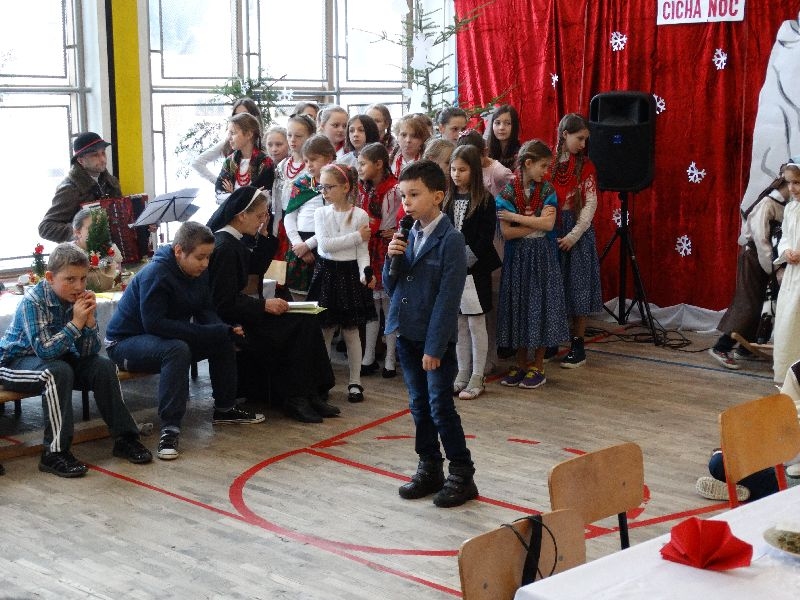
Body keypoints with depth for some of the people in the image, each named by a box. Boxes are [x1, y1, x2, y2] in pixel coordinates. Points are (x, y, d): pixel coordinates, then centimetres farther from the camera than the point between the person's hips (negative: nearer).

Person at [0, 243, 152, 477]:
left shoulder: (81, 300, -9)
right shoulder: (33, 301, -24)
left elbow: (89, 352, -12)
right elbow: (44, 351, -32)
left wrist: (90, 321, -27)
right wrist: (76, 323, -34)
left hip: (61, 359, 6)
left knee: (104, 367, -13)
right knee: (58, 372, -34)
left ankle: (124, 438, -5)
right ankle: (55, 453, -31)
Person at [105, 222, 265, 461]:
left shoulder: (198, 271, -1)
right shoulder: (156, 273, -26)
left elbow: (206, 311, 3)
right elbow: (154, 323, -32)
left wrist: (225, 330, -22)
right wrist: (214, 332, -33)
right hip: (125, 342, -8)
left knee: (223, 340, 1)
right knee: (177, 349, -36)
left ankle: (224, 409, 15)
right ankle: (169, 429, -35)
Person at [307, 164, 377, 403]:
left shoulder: (360, 215, -6)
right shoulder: (321, 214, 1)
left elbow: (363, 251, -7)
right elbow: (324, 244, -12)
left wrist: (365, 273, -24)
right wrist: (356, 236, -14)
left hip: (349, 274, -2)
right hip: (326, 273, 2)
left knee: (351, 331, 5)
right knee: (324, 330, 8)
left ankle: (355, 382, 14)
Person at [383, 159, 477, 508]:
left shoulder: (450, 240, -14)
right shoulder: (409, 235, 6)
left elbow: (448, 297, -17)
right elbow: (391, 286, 10)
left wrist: (435, 347, -18)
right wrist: (393, 259, -10)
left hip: (436, 339, -7)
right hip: (406, 335, 7)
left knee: (441, 408, -2)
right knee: (419, 406, 14)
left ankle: (462, 476, 10)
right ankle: (429, 469, 26)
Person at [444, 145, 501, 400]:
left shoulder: (485, 201, -7)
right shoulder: (448, 200, 8)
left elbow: (485, 238, -10)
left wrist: (465, 260, -15)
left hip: (475, 270, -5)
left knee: (476, 323, 0)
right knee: (459, 324, 10)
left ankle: (477, 378, 7)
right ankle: (462, 374, 19)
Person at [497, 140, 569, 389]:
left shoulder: (547, 190, -1)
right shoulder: (507, 193, -5)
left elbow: (548, 224, -14)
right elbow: (506, 232, -12)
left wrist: (516, 217, -13)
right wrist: (536, 223, -11)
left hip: (542, 256, 0)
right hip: (517, 256, 0)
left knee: (541, 306, 3)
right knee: (518, 306, 6)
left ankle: (538, 366, 12)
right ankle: (521, 363, 19)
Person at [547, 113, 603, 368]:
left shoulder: (585, 166, -1)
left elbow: (590, 203, -6)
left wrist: (574, 235, -15)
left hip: (577, 231, -2)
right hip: (549, 230, 2)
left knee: (576, 287, 2)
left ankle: (577, 346, 9)